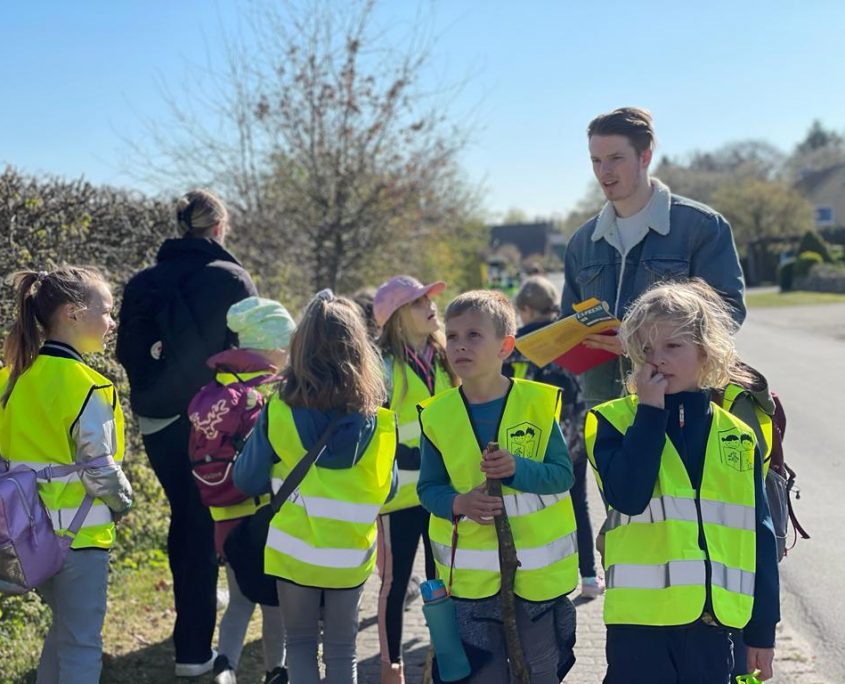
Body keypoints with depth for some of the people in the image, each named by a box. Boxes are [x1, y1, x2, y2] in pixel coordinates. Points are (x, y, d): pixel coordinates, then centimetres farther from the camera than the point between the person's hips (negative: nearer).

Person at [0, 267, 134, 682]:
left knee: (64, 627, 24)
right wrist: (122, 500, 2)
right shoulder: (87, 387, -19)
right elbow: (98, 468, -17)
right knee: (81, 642, 4)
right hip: (77, 531, -7)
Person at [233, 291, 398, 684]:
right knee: (342, 650, 14)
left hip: (295, 551, -1)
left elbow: (247, 481, -4)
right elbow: (388, 490, 4)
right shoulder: (377, 422, -9)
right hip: (350, 557, 1)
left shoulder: (278, 413, -13)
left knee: (300, 644, 15)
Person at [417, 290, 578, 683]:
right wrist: (458, 503, -19)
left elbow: (563, 474, -8)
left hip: (538, 569, -1)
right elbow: (428, 488, 2)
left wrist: (518, 469, -26)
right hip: (471, 573, 1)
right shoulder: (438, 415, -4)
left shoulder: (538, 403, -9)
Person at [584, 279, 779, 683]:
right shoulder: (615, 421, -1)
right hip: (641, 620, -3)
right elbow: (628, 496, -19)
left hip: (714, 623, 3)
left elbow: (758, 536, 10)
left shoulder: (737, 436, 8)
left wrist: (762, 629, 9)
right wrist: (650, 411, -14)